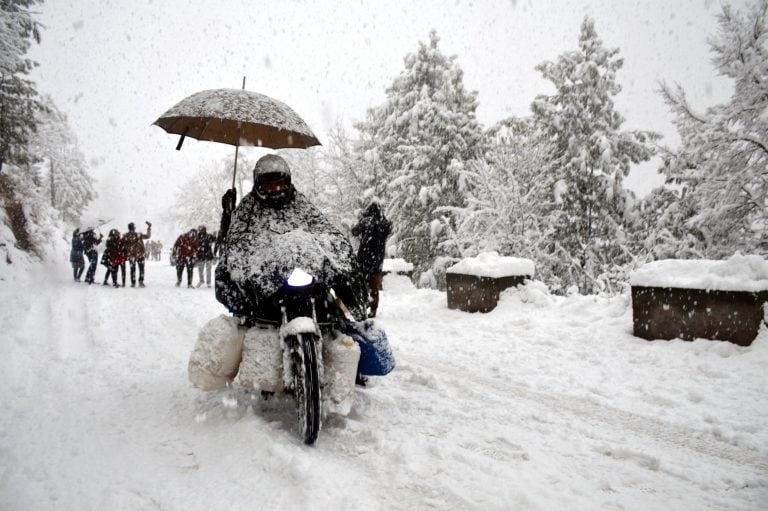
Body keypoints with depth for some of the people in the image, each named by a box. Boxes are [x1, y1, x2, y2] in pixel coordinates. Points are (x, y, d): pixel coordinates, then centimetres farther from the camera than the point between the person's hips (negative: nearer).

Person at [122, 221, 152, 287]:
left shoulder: (125, 236, -7)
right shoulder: (138, 235, -15)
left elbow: (123, 245, 0)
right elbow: (148, 236, -5)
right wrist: (149, 227, 3)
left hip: (130, 256, 2)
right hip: (140, 255, -2)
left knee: (132, 269, 15)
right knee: (141, 269, 10)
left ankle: (133, 283, 17)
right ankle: (141, 282, 0)